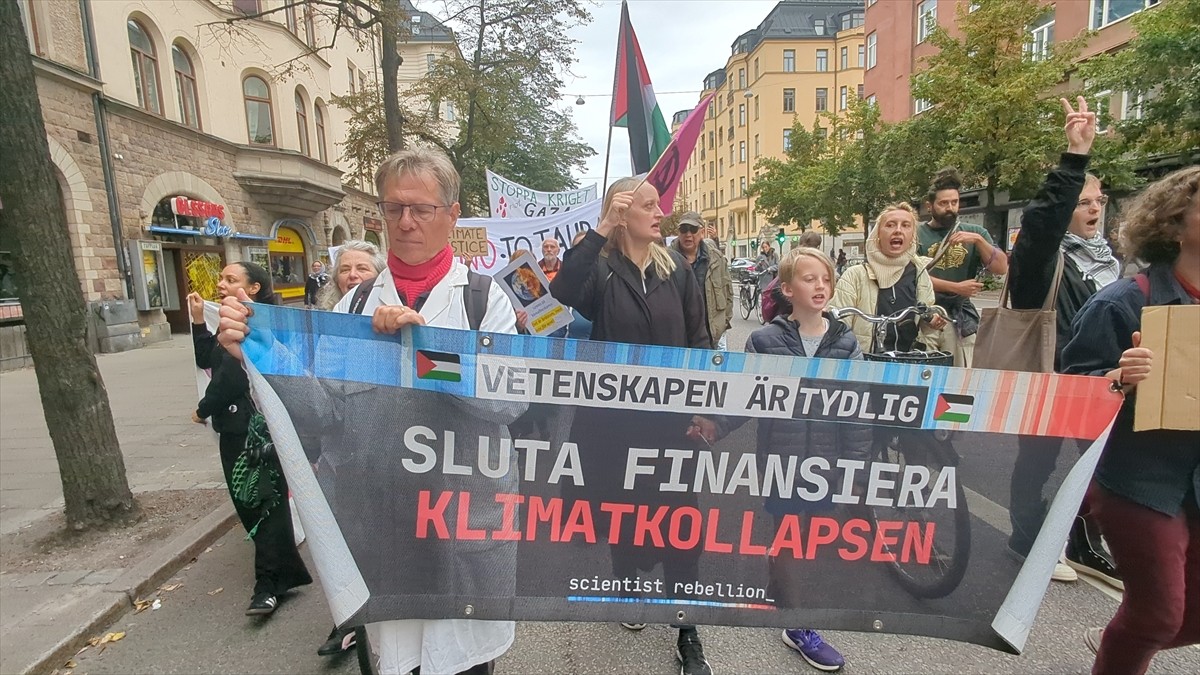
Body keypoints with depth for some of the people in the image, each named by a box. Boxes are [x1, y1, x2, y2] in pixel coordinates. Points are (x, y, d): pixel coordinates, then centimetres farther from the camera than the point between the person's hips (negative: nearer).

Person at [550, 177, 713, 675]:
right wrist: (600, 232, -26)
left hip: (671, 414, 2)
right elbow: (560, 296, -29)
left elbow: (698, 338, 5)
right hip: (614, 415, -1)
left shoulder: (676, 267, 3)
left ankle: (687, 633, 21)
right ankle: (627, 589, 45)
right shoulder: (600, 268, -6)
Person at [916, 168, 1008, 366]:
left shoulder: (974, 233, 14)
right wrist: (957, 287, -9)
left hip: (962, 318, 4)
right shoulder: (917, 235, 1)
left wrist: (978, 240, -8)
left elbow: (1001, 268, 5)